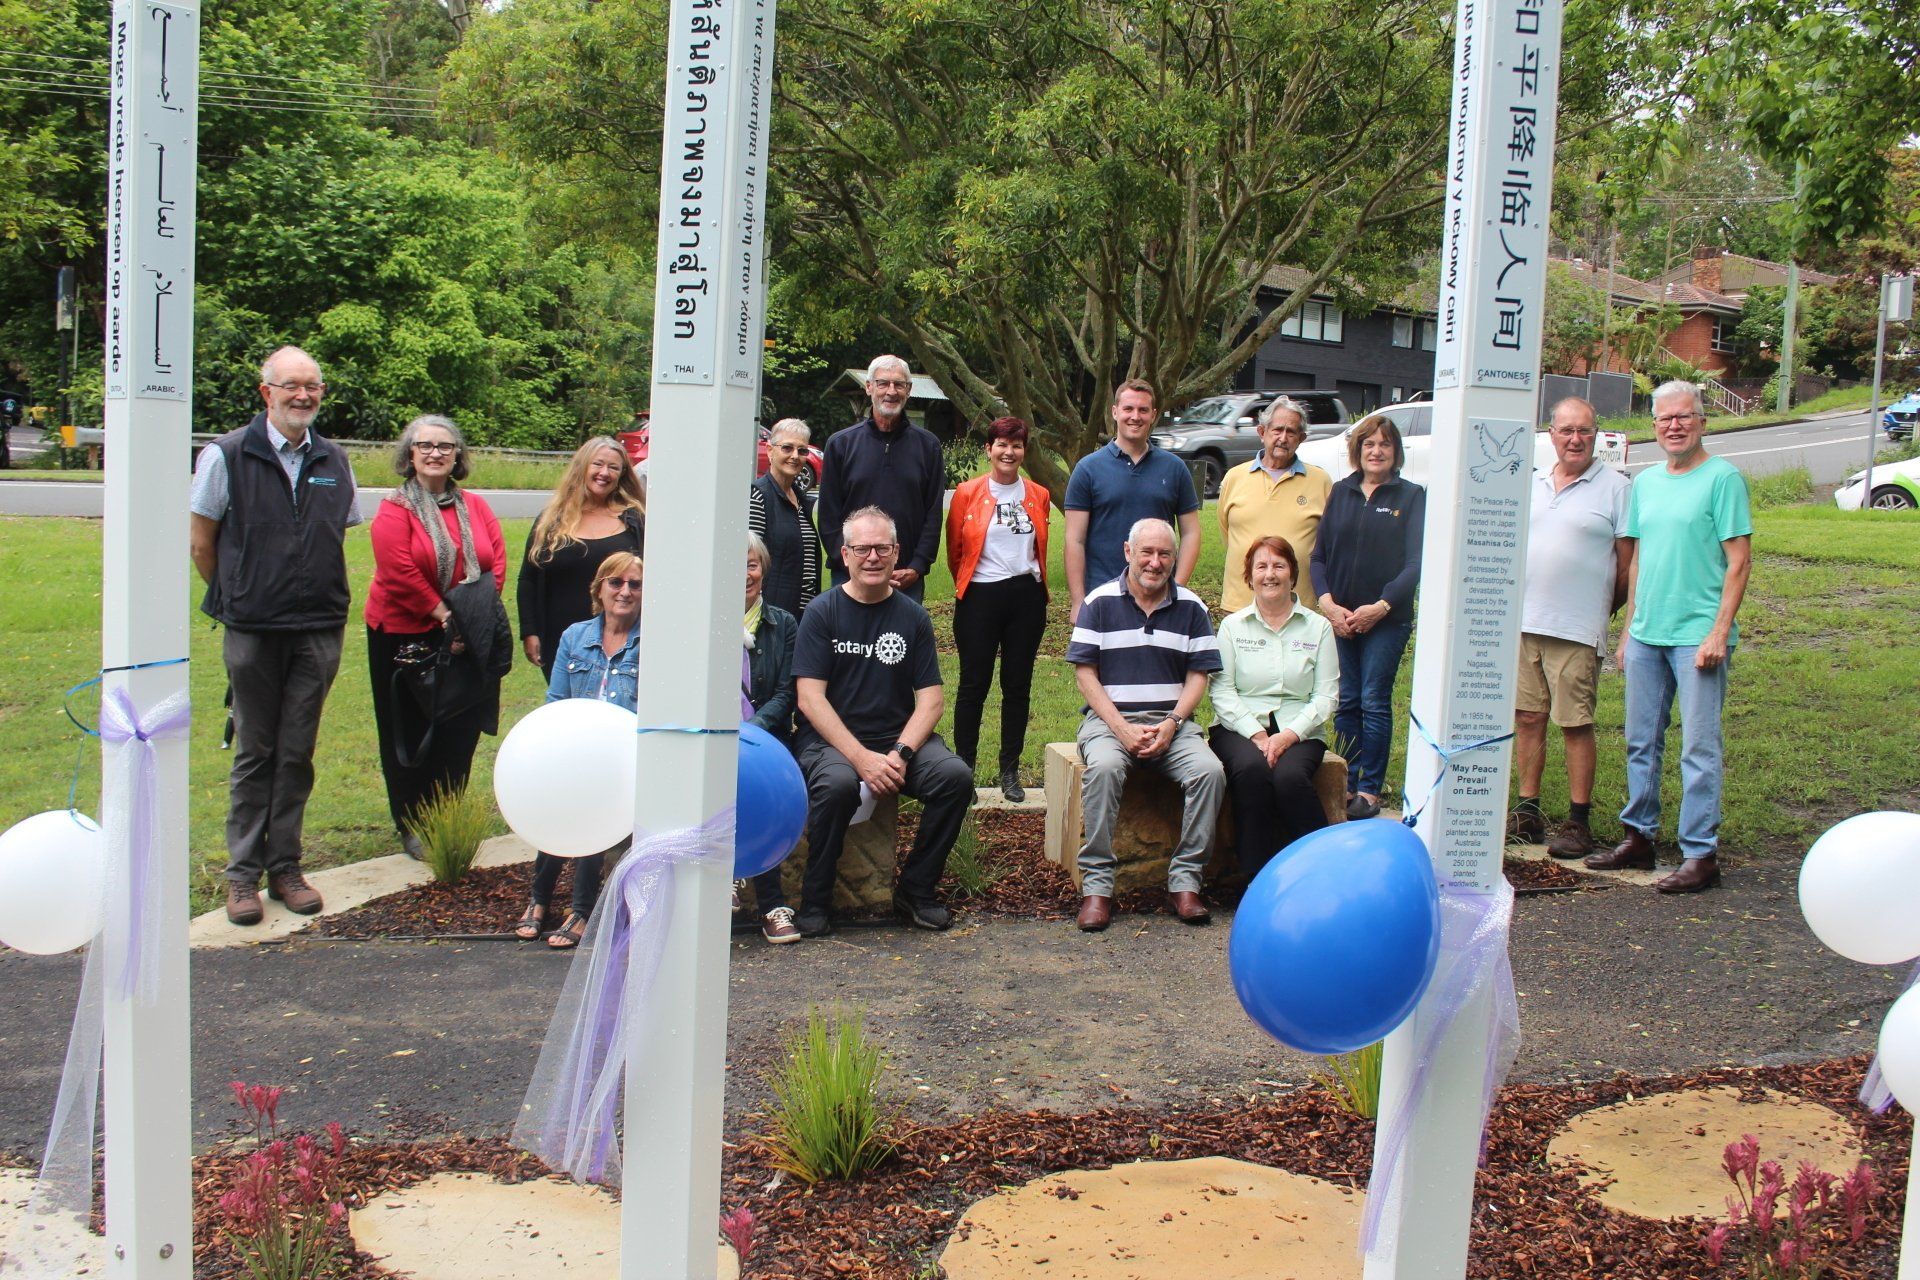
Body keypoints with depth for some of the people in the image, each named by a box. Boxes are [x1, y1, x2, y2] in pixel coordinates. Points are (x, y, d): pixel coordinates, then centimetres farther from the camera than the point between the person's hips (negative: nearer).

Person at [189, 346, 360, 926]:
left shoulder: (334, 462, 8)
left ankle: (285, 867, 17)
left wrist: (323, 600, 12)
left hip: (319, 633, 3)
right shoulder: (226, 455, -3)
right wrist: (236, 598, 7)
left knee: (297, 753, 8)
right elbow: (201, 543, 2)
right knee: (254, 754, 5)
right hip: (253, 632, -3)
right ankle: (243, 873, 14)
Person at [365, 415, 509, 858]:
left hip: (467, 640, 4)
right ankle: (412, 828, 17)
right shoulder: (395, 510, -7)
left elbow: (496, 565, 1)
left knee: (459, 735, 7)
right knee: (410, 737, 5)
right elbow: (400, 574, -17)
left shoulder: (476, 507, 7)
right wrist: (443, 617, -17)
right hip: (406, 636, -4)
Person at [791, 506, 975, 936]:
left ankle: (917, 892, -5)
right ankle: (815, 901, -14)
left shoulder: (912, 616, 7)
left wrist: (900, 753, -16)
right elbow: (810, 699, -8)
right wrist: (862, 758, -20)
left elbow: (930, 700, 3)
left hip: (899, 738, 3)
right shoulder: (822, 613, 0)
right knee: (837, 783, -35)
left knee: (955, 775, -23)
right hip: (829, 741, -3)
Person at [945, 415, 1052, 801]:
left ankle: (1010, 772, 15)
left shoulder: (1038, 495, 7)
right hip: (981, 597, -3)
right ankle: (964, 769, 8)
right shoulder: (968, 493, -2)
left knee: (1018, 686, 7)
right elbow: (954, 551, 5)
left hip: (1027, 596, 3)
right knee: (974, 685, 0)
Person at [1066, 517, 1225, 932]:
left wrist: (1170, 725, -10)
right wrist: (1122, 729, -13)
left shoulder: (1191, 607, 10)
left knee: (1210, 770, -27)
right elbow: (1085, 673, -1)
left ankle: (1184, 882, -17)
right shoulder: (1099, 602, 3)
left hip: (1171, 721, 2)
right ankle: (1096, 886, -27)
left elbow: (1198, 676, 7)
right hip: (1109, 718, -2)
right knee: (1104, 767, -35)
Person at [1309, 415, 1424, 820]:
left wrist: (1381, 606, -15)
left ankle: (1371, 789, 6)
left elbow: (1415, 563, -6)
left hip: (1387, 619, -3)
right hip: (1339, 617, 3)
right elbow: (1318, 555, 8)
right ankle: (1348, 783, 13)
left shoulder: (1412, 497, 0)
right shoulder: (1340, 493, 9)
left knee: (1374, 703, -1)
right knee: (1346, 703, 6)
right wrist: (1329, 604, -6)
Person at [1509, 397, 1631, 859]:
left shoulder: (1614, 487, -2)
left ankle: (1578, 822, 6)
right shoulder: (1532, 484, 13)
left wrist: (1605, 610, 0)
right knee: (1527, 718, 9)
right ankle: (1527, 811, 18)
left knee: (1576, 725, -1)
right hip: (1522, 624, 5)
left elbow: (1627, 562, -1)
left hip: (1577, 630, -5)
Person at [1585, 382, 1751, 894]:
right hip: (1645, 635, 6)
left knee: (1699, 748, -3)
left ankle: (1700, 855, 2)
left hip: (1698, 636, -6)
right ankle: (1639, 836, 24)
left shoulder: (1722, 478, -5)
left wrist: (1719, 631, -14)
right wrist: (1628, 629, 15)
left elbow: (1739, 560, -8)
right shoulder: (1645, 482, 14)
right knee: (1641, 743, 13)